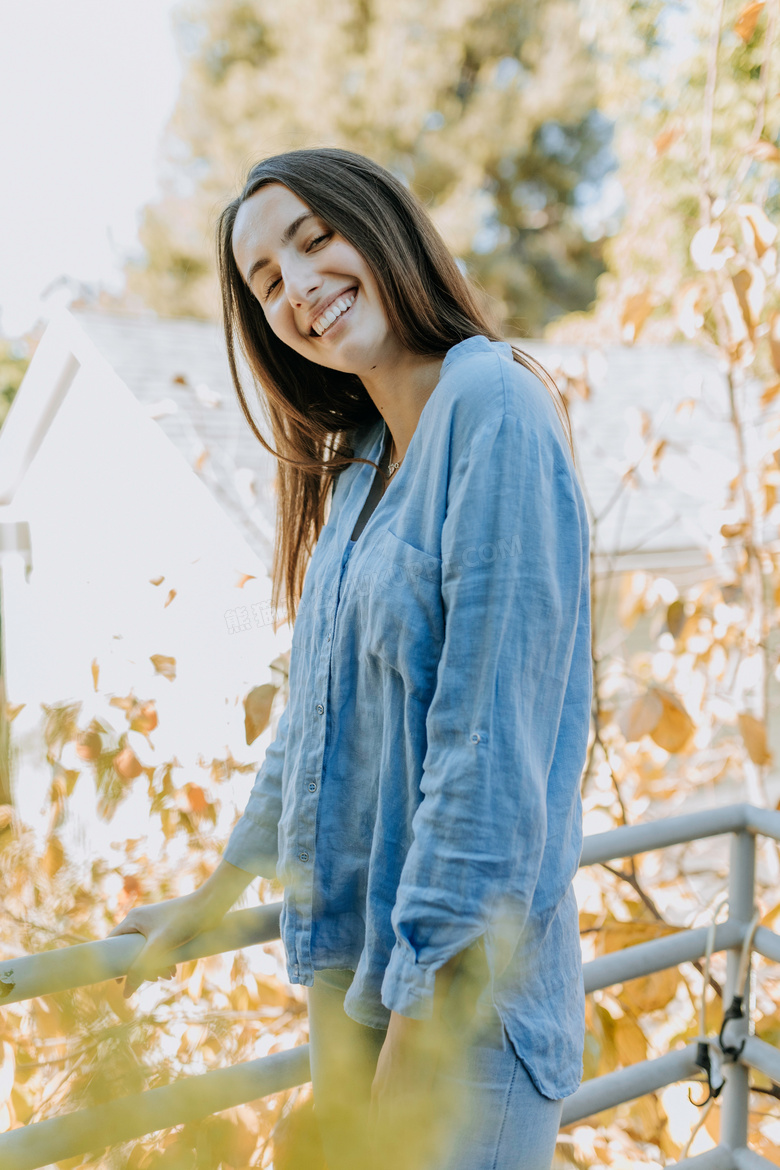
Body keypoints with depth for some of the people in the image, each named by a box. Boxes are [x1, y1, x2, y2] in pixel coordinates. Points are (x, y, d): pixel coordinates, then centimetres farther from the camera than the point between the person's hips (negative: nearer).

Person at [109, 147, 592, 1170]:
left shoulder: (492, 403, -17)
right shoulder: (359, 461, 9)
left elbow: (491, 741, -22)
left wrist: (416, 1037, -19)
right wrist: (207, 901, 22)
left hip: (460, 985, -7)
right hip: (348, 964, 7)